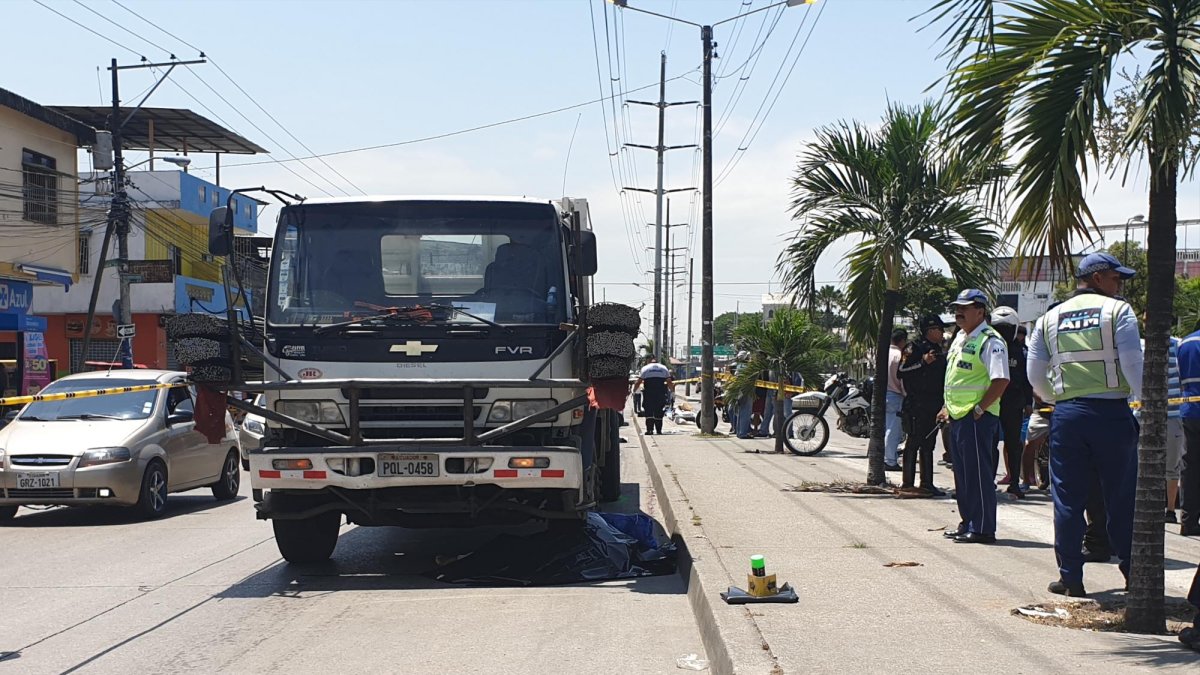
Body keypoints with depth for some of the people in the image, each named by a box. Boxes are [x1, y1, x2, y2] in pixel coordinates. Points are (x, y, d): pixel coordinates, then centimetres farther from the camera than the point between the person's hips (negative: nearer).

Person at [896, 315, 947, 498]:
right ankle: (907, 484, -11)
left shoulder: (939, 353, 20)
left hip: (934, 405, 9)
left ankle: (926, 483, 14)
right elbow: (902, 371, -17)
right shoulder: (917, 349, -6)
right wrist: (923, 361, -23)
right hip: (918, 404, -8)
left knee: (928, 444, 10)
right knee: (914, 442, -10)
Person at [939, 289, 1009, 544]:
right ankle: (968, 523, 24)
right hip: (957, 417, 10)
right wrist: (947, 407, 17)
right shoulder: (960, 338, 17)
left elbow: (1001, 380, -22)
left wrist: (979, 409, -20)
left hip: (977, 418, -10)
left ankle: (983, 528, 0)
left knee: (978, 472, -6)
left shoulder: (990, 341, -13)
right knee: (962, 472, 15)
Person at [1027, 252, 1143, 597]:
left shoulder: (1049, 319, 11)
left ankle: (1070, 578, 9)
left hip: (1067, 415, 3)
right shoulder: (1118, 311, -2)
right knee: (1122, 497, 6)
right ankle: (1134, 574, 13)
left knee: (1068, 499, 6)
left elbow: (1035, 377, 11)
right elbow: (1134, 365, -10)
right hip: (1112, 413, -3)